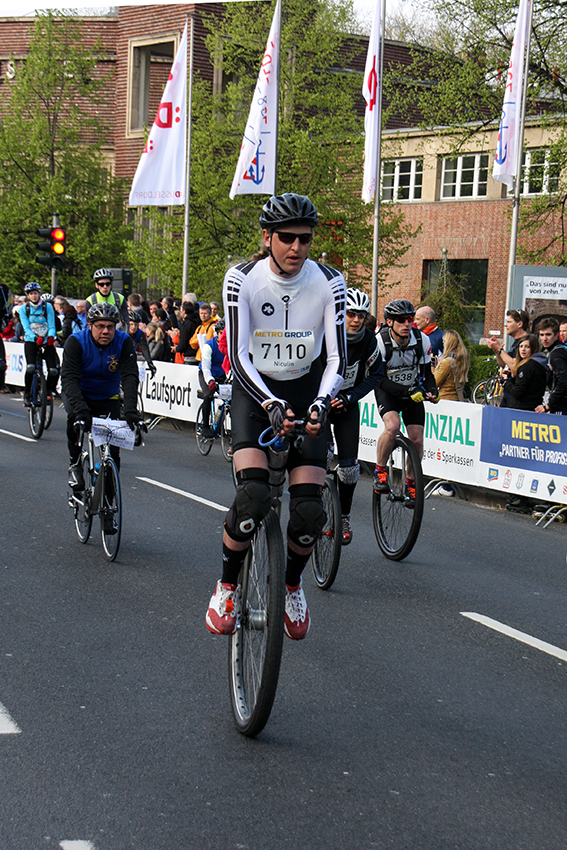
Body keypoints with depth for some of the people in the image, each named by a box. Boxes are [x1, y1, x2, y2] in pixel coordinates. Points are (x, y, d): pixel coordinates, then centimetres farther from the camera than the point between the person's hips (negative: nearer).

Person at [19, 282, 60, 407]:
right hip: (31, 341, -1)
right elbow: (26, 327, -8)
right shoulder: (24, 308, 1)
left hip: (46, 341, 1)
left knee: (54, 370, -12)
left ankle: (48, 392, 13)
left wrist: (51, 337, -26)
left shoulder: (48, 306, 2)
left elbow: (51, 325, -3)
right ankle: (27, 394, -6)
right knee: (30, 367, -23)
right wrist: (35, 338, -27)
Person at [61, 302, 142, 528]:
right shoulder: (76, 341, -23)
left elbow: (130, 377, -28)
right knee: (75, 419, -36)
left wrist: (131, 411, -44)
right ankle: (75, 464, -9)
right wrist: (80, 409, -50)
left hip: (108, 399, 2)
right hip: (79, 395, -1)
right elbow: (69, 378, -33)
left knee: (112, 451, -8)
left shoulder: (123, 342, -20)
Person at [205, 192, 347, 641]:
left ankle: (292, 584, 20)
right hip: (255, 390, -1)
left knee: (309, 511, -10)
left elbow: (337, 357, -12)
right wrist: (271, 404, -34)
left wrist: (321, 402, -31)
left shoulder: (329, 283, -13)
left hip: (306, 392, 1)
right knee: (253, 496, -24)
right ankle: (227, 586, 0)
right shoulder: (242, 279, -16)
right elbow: (238, 355, -19)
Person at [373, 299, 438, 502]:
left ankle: (410, 483, 18)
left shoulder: (422, 340, -13)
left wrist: (432, 389, -22)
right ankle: (380, 471, -9)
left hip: (413, 391, 3)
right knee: (392, 426, -31)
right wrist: (407, 391, -36)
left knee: (417, 439, -6)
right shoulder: (380, 341, -23)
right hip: (387, 391, -3)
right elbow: (380, 379, -25)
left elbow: (426, 372, -1)